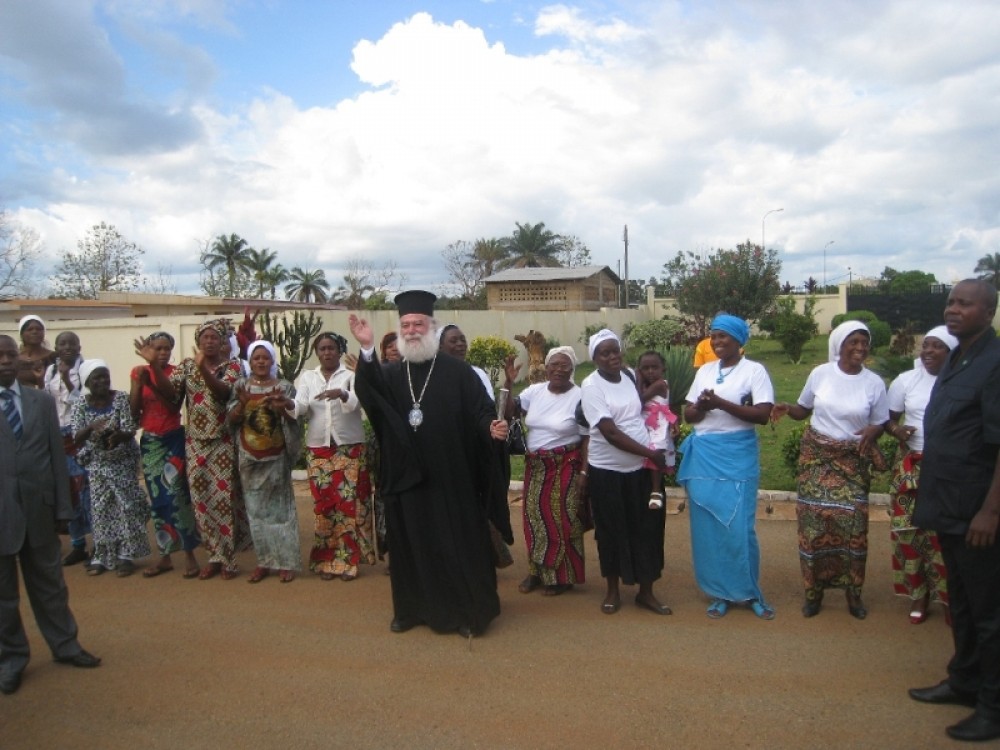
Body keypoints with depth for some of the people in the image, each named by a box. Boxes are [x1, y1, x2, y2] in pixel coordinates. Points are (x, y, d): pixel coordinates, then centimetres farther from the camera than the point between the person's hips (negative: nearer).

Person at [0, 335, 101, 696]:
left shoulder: (42, 401, 5)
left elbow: (57, 456, 5)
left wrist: (62, 508, 3)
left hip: (38, 508, 2)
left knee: (49, 583, 15)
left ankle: (65, 645, 30)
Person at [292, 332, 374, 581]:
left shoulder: (351, 376, 0)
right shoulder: (307, 377, 8)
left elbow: (357, 402, -18)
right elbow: (300, 407, -6)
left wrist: (341, 394, -39)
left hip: (350, 448, -2)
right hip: (319, 450, 2)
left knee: (349, 503, -2)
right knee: (324, 504, 4)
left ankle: (348, 560, 7)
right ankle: (327, 560, 15)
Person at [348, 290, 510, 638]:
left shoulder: (457, 371, -3)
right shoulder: (391, 374, 6)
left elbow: (480, 410, -7)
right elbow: (369, 392, -15)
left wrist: (493, 426, -30)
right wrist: (367, 350, -32)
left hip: (450, 478, -3)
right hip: (406, 477, 4)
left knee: (458, 546, 6)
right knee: (411, 547, 15)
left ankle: (469, 610, 21)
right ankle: (411, 608, 31)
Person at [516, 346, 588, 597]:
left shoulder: (579, 397, -9)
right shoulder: (535, 391, 3)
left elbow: (587, 439, -8)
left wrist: (583, 473, -12)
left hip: (565, 467, -5)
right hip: (535, 467, 5)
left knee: (561, 520, 2)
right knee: (534, 517, 11)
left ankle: (561, 576, 17)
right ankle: (537, 571, 26)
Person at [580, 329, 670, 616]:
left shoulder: (630, 375, 3)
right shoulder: (591, 386, -14)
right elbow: (610, 433, -20)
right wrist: (650, 453, -19)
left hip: (641, 468, 5)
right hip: (607, 471, -4)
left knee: (647, 528, 9)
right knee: (612, 531, 9)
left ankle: (646, 591, 24)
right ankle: (612, 591, 26)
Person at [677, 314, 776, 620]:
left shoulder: (754, 370, -2)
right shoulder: (704, 371, 12)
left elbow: (763, 414, -12)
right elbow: (688, 414, 12)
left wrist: (721, 403, -18)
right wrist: (701, 406, -11)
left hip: (738, 456, -4)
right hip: (703, 455, 5)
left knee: (739, 526, -3)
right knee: (708, 526, 6)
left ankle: (749, 592, 16)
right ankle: (720, 593, 19)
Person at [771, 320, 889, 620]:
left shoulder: (874, 383, -3)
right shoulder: (820, 373, -2)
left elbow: (880, 423, 5)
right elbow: (804, 410, 9)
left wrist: (872, 431, -18)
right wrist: (787, 408, -13)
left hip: (852, 461, 0)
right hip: (816, 457, 0)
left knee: (853, 524, -3)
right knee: (814, 522, 0)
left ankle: (853, 592, 14)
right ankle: (814, 590, 14)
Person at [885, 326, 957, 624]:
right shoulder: (906, 380, 2)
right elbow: (888, 418, 9)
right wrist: (896, 430, -12)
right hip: (912, 468, 2)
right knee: (910, 531, 4)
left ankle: (947, 596, 17)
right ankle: (918, 594, 21)